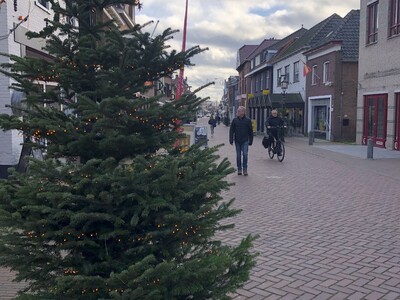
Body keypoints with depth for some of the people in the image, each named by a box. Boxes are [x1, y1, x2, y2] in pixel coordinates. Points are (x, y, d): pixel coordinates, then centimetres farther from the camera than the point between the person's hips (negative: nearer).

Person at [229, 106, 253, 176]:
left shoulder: (248, 120, -2)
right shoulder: (235, 120, 1)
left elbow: (250, 131, 3)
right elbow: (231, 130, 5)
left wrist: (250, 141, 2)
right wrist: (231, 140, -1)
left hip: (245, 141, -2)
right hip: (237, 141, 2)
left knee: (245, 154, -10)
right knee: (238, 155, 7)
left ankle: (245, 169, 1)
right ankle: (239, 169, 17)